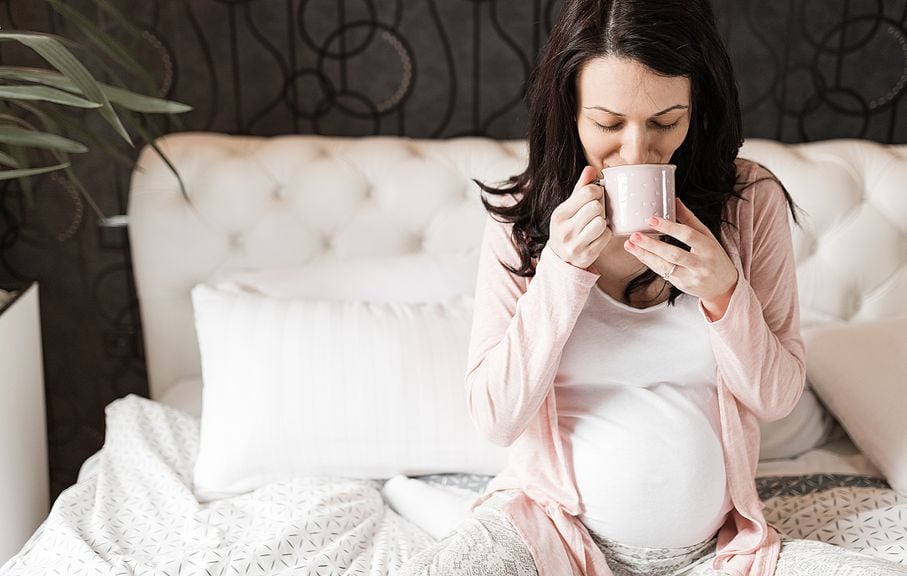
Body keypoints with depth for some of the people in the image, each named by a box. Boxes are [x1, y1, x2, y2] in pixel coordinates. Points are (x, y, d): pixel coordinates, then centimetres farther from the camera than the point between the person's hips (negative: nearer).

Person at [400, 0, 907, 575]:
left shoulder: (752, 199, -4)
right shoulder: (522, 216, -6)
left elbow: (777, 396, -1)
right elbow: (497, 417, -10)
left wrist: (722, 291, -19)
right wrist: (561, 269, -21)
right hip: (559, 524, -1)